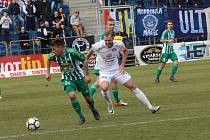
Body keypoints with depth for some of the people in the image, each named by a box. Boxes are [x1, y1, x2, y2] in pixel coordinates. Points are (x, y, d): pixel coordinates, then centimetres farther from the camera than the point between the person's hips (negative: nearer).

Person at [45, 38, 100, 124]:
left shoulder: (72, 52, -28)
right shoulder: (54, 55, -16)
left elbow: (84, 60, -16)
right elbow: (49, 60, 10)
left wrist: (86, 75, -13)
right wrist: (48, 73, 10)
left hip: (79, 77, -2)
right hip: (67, 79, 2)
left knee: (88, 98, 6)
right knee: (72, 96, -23)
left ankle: (94, 110, 41)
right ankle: (81, 117, -8)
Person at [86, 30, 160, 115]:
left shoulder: (119, 44, -14)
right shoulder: (98, 46, -21)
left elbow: (125, 51, 9)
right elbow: (89, 54, -1)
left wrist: (122, 64, 0)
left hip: (117, 70, 3)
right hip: (104, 72, -3)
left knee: (133, 87, 2)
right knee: (104, 87, -33)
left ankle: (150, 107, 10)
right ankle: (109, 104, -1)